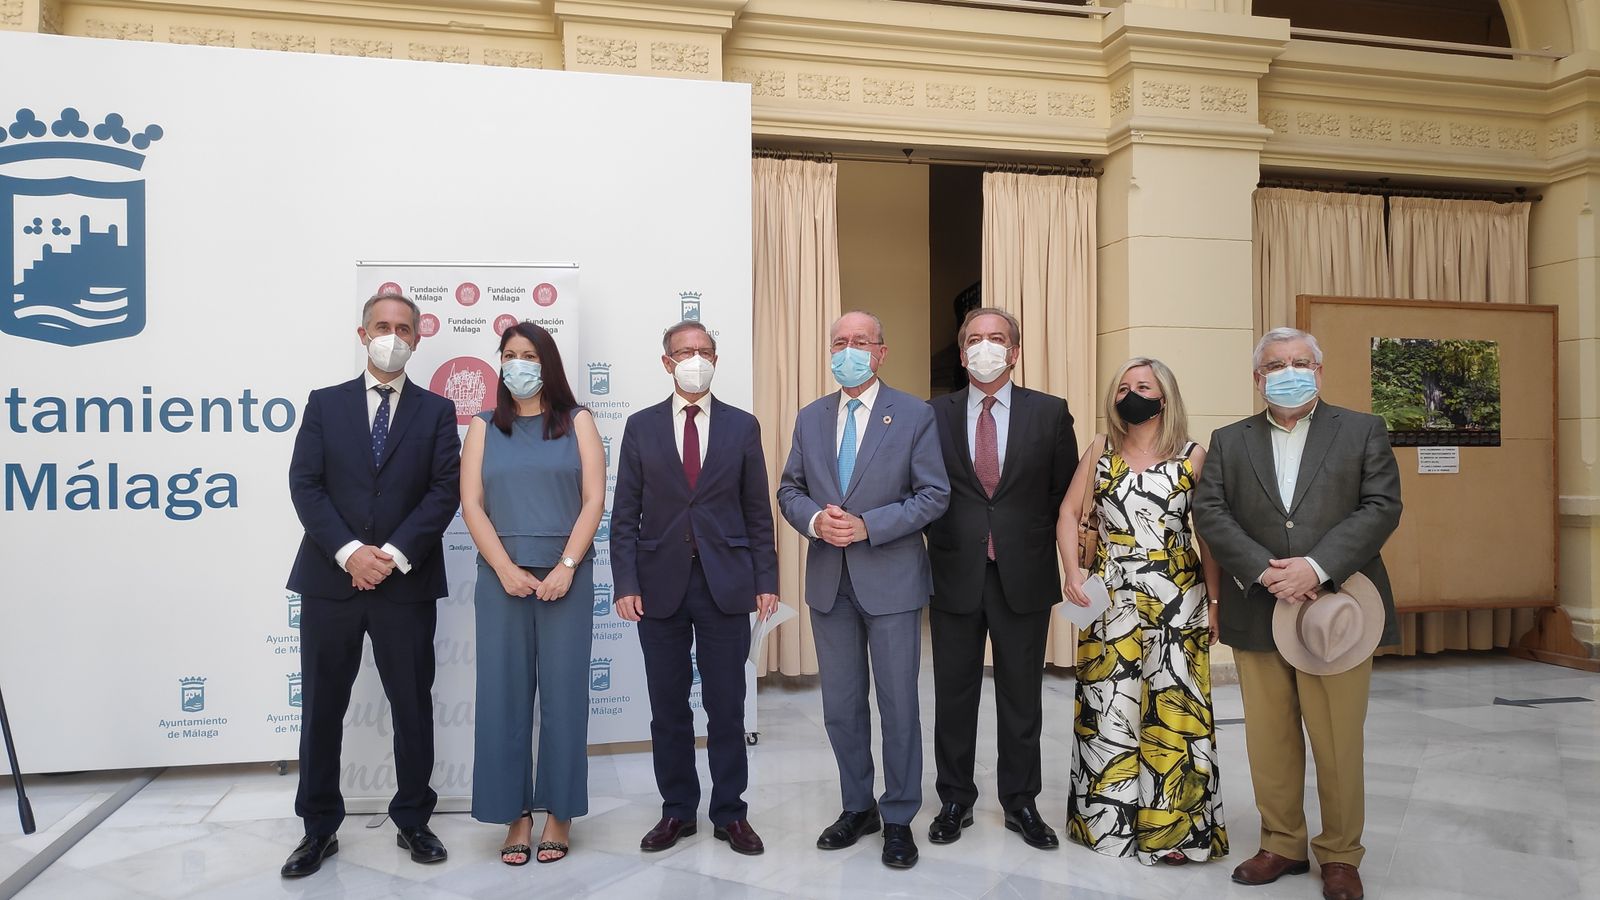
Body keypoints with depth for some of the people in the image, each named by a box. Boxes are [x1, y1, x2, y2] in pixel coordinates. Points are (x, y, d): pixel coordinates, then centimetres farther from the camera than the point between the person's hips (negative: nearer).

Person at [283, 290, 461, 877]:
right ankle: (319, 828, 21)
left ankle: (413, 820, 22)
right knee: (322, 709, 7)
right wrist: (350, 552, -13)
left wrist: (395, 555, -13)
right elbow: (304, 485, -1)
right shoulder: (325, 404, 8)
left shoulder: (436, 411, 6)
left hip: (407, 583, 0)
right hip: (331, 579, 1)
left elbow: (445, 492, -3)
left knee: (413, 707, 7)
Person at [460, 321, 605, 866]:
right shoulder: (484, 428, 11)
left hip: (566, 576, -1)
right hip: (502, 577, 1)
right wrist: (506, 570, -10)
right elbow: (472, 504, 2)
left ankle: (559, 813, 13)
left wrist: (567, 567, -11)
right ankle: (515, 815, 12)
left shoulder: (577, 422, 7)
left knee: (563, 693, 2)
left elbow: (594, 500, 0)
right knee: (504, 695, 2)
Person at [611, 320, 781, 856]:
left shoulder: (743, 426, 5)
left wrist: (766, 580, 0)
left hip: (726, 584, 0)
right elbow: (625, 514, 3)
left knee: (726, 707, 6)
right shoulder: (641, 426, 5)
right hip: (661, 585, 1)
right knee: (668, 708, 9)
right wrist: (625, 584, -5)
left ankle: (730, 813, 19)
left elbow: (758, 511, 6)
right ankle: (677, 811, 23)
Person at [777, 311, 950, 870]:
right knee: (841, 707, 13)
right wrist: (814, 519, -11)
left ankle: (899, 819, 21)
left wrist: (868, 526, -18)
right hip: (829, 581, 4)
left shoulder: (914, 416, -4)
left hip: (891, 578, -4)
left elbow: (934, 495, -7)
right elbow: (789, 489, 11)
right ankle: (857, 807, 30)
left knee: (898, 704, 5)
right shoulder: (810, 418, 8)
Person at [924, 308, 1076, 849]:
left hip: (1023, 576, 0)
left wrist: (1046, 555, 2)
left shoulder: (1050, 413, 2)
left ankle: (1020, 803, 25)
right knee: (954, 696, 9)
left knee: (1022, 697, 10)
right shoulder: (934, 415, 3)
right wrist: (938, 548, -1)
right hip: (955, 575, 0)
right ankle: (955, 800, 25)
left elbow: (1065, 494, 5)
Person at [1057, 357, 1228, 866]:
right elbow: (1069, 513, 5)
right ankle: (1107, 820, 21)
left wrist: (1214, 602, -4)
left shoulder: (1192, 457, 0)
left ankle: (1174, 826, 17)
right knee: (1107, 708, 6)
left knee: (1173, 710, 2)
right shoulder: (1101, 450, 6)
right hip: (1110, 599, 2)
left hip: (1176, 601, -1)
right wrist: (1071, 573, -8)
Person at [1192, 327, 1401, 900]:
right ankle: (1282, 846, 26)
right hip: (1257, 616, 2)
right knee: (1269, 744, 10)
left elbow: (1381, 507, -5)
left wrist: (1316, 567, -17)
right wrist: (1264, 571, -15)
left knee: (1338, 745, 5)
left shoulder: (1363, 432, 6)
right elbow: (1209, 512, 0)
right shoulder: (1229, 442, 11)